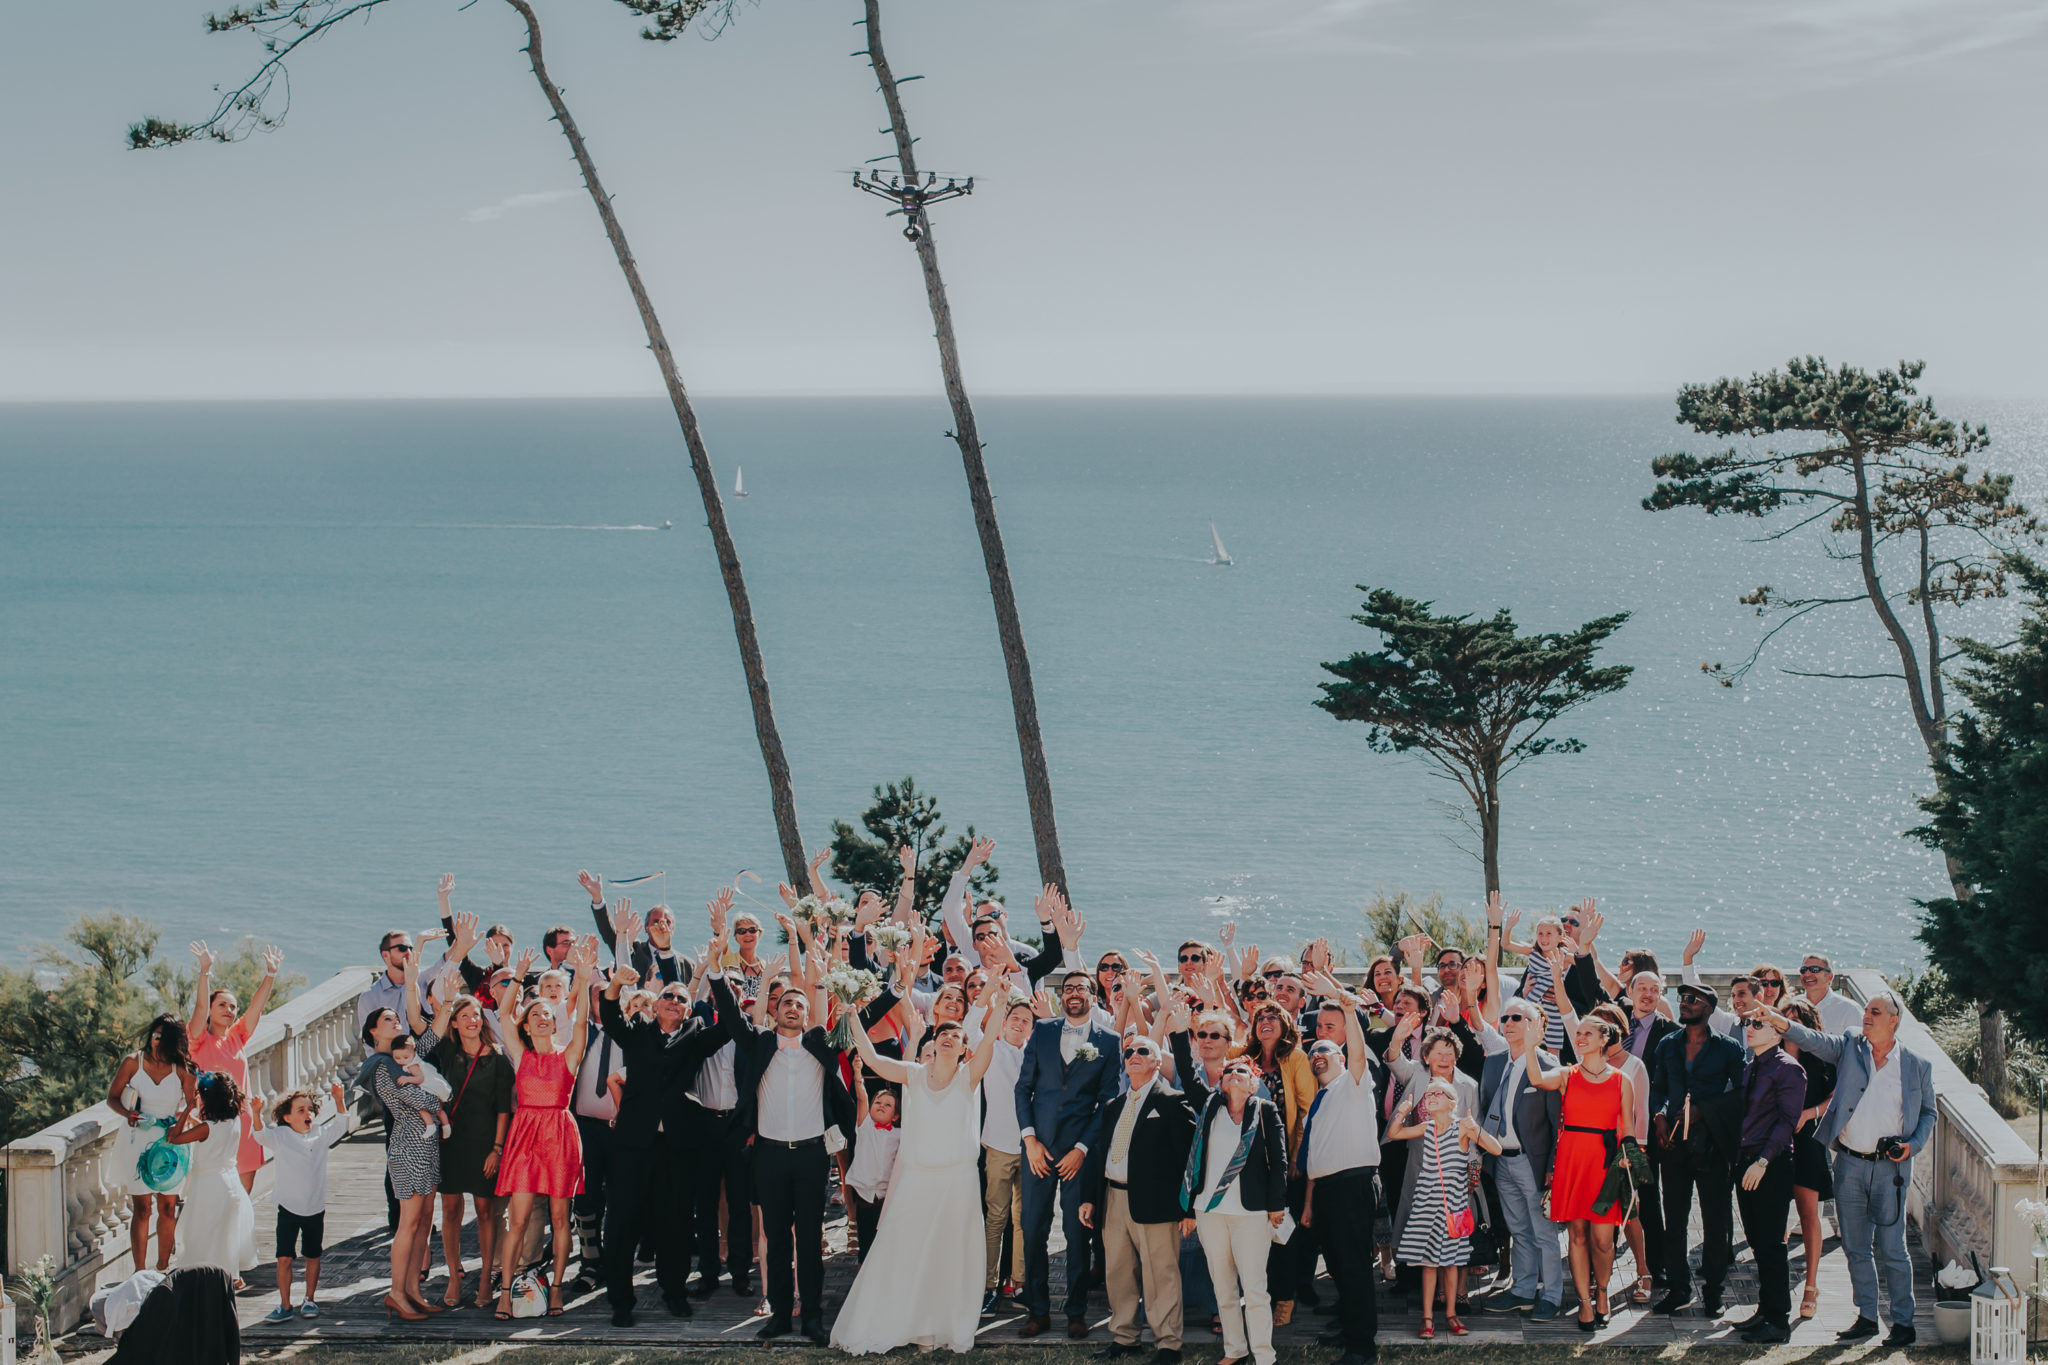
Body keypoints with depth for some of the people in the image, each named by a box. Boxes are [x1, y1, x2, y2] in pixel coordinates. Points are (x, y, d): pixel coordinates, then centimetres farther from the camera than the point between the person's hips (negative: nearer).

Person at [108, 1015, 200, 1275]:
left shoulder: (182, 1069, -2)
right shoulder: (133, 1062, -4)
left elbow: (191, 1104, 1)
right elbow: (112, 1098, 1)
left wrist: (192, 1106, -23)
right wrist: (127, 1113, -18)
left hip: (170, 1141, 1)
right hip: (138, 1142, -1)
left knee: (168, 1208, 5)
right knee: (142, 1208, -3)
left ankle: (163, 1267, 20)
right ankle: (140, 1272, 2)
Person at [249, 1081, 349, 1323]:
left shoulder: (321, 1135, 4)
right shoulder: (279, 1136, -3)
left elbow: (340, 1125, 1)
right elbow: (261, 1135, -16)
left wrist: (339, 1100, -15)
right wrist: (257, 1113, -35)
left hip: (316, 1208, 2)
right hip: (288, 1208, -2)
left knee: (312, 1256, 11)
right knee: (285, 1257, -6)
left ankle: (310, 1300, 25)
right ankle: (285, 1305, 0)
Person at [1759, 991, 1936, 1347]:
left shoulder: (1917, 1065, 2)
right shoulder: (1850, 1046, 4)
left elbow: (1928, 1113, 10)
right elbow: (1815, 1041, -11)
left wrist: (1914, 1145, -7)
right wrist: (1782, 1023, -28)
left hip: (1889, 1168, -3)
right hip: (1849, 1164, 3)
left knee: (1891, 1249, -1)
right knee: (1856, 1247, 10)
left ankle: (1903, 1321, 10)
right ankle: (1866, 1317, 21)